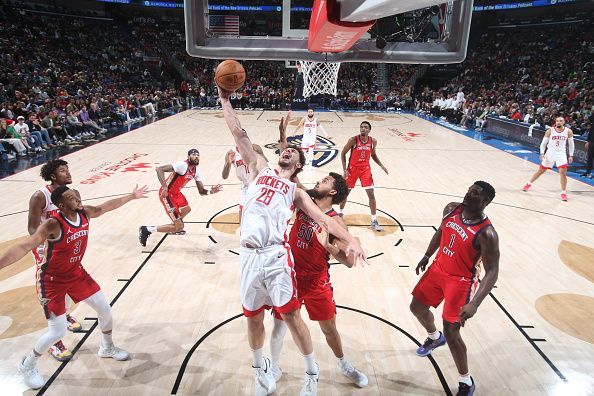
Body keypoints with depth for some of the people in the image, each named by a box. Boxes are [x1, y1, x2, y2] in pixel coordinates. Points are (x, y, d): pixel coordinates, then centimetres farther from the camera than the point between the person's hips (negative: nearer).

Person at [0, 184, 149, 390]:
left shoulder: (84, 213, -11)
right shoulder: (53, 224, -31)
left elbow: (105, 207, 7)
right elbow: (24, 246, -40)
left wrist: (131, 196, 17)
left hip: (76, 272, 7)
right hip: (52, 280, -7)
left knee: (105, 310, 11)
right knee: (57, 332, -4)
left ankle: (107, 348, 37)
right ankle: (27, 365, 26)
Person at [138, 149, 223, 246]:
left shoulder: (197, 171, 2)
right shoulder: (182, 165, -24)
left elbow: (201, 191, 6)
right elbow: (159, 169, -30)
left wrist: (211, 191, -15)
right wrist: (164, 187, -37)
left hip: (176, 193, 9)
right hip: (167, 194, -9)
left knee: (187, 209, 33)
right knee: (179, 226, -12)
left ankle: (176, 228, 56)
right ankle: (146, 230, -4)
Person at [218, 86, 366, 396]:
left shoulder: (295, 191, 12)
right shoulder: (260, 169, 16)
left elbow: (322, 217, 2)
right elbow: (239, 135, 13)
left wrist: (349, 239, -12)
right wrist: (225, 100, 12)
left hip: (276, 255, -2)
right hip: (249, 255, 2)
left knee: (290, 314, 3)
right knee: (253, 316, 14)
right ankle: (259, 367, 40)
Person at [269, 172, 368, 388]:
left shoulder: (336, 221, -13)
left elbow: (349, 262, -17)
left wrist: (327, 245, -29)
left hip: (316, 281, -2)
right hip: (290, 275, 2)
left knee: (329, 329, 16)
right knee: (279, 327, 9)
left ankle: (344, 365, 43)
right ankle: (274, 368, 35)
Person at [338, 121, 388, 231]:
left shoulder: (373, 141, -7)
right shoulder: (353, 140, -17)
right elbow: (343, 153, -7)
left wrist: (381, 165, -3)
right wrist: (344, 169, -14)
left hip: (365, 169, 2)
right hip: (353, 168, -2)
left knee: (371, 194, -4)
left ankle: (374, 220, 4)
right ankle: (340, 212, 35)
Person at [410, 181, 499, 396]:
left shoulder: (486, 233, -28)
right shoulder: (451, 209, -9)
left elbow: (492, 272, -27)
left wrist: (474, 304, -37)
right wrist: (427, 256, 17)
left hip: (461, 281, -7)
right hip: (438, 269, 7)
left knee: (451, 332, -5)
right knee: (417, 307, 19)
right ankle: (434, 337, 52)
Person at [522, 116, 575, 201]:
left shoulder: (568, 131, -6)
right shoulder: (550, 131, -9)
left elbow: (571, 144, 6)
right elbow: (543, 143, -3)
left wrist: (571, 156, 3)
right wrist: (542, 153, -14)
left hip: (561, 154, 0)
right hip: (550, 153, 0)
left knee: (563, 172, -12)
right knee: (541, 170, 12)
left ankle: (563, 193, -2)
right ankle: (529, 184, 33)